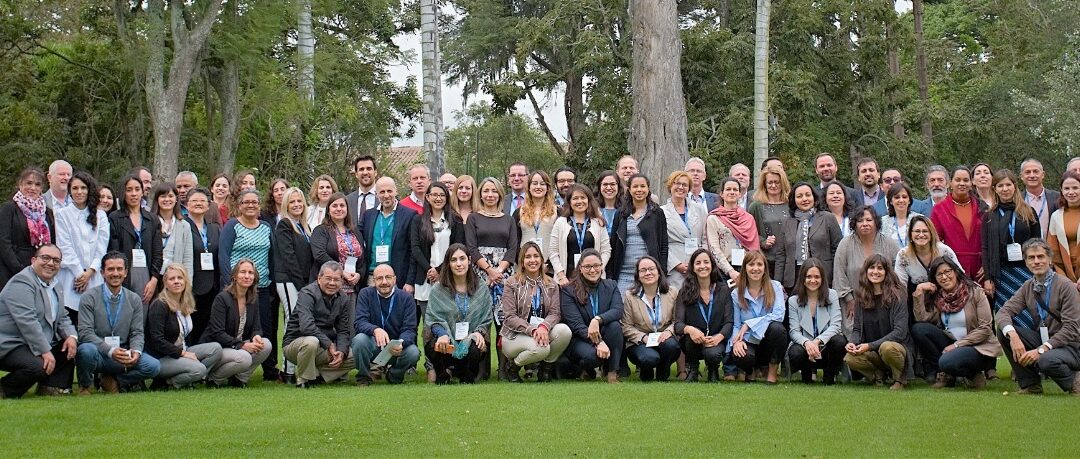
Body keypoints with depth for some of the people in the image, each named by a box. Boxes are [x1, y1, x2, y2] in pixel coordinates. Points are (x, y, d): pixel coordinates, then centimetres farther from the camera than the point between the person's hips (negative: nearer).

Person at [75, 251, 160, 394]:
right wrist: (110, 351, -27)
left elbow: (137, 333, 7)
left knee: (153, 366, -22)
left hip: (122, 354, 3)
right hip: (97, 353, -3)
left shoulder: (134, 300, 8)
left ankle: (112, 381, 1)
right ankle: (85, 386, -5)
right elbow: (85, 332, -13)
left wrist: (136, 351, -17)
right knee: (87, 350, -38)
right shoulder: (89, 297, -4)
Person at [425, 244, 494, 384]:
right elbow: (432, 320, -1)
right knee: (433, 348, -35)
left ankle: (467, 377, 2)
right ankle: (443, 375, 2)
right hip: (447, 340, 0)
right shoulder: (438, 291, 5)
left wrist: (479, 332, -12)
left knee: (474, 350, -36)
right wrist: (443, 334, -22)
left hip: (471, 338, 1)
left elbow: (486, 320, 10)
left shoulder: (481, 289, 9)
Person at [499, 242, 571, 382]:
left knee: (564, 330, -27)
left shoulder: (551, 285, 10)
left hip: (543, 332, 4)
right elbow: (509, 318, -9)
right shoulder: (512, 283, -2)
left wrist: (544, 326, -24)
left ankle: (546, 368, -4)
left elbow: (555, 313, 0)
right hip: (515, 335, -4)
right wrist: (532, 330, -24)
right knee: (541, 348, -35)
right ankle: (512, 365, -3)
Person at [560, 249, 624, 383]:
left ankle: (612, 373, -19)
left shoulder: (611, 286, 5)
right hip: (579, 339, -3)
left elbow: (618, 311, -13)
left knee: (615, 325, -29)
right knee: (592, 355, -36)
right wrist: (598, 342, -29)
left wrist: (598, 319, -33)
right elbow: (576, 324, -16)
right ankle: (586, 371, 3)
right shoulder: (568, 291, -6)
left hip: (604, 336, 3)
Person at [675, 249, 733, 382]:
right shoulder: (684, 292, 0)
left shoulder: (723, 290, 3)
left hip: (716, 341, 0)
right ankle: (692, 370, -2)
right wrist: (689, 329, -33)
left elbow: (729, 322, -3)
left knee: (713, 354, -34)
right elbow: (678, 324, -8)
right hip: (692, 344, 1)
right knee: (691, 336, -34)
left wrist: (719, 337, -25)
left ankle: (713, 371, 6)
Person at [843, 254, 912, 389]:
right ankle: (878, 375, 4)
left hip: (897, 347, -3)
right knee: (850, 359, -28)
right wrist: (852, 343, -17)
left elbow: (900, 332, -16)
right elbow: (857, 328, 7)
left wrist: (870, 346, -23)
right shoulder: (861, 296, 6)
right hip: (873, 353, 3)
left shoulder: (897, 296, -9)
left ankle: (900, 379, -7)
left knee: (887, 347, -39)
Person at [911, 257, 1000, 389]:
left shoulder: (975, 293, -7)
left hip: (980, 347, -6)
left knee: (948, 362, -35)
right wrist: (919, 294, -13)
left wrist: (957, 345, -17)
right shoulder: (938, 298, 8)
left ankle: (973, 374, -1)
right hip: (952, 344, 6)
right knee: (918, 329, -13)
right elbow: (922, 320, -6)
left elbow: (985, 329, -12)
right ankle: (943, 374, -4)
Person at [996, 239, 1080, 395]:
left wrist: (1041, 350, -27)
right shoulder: (1028, 287, 4)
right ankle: (1030, 384, -3)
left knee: (1046, 360, -38)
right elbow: (1003, 311, -6)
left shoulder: (1065, 286, -14)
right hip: (1041, 342, 6)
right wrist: (1012, 335, -28)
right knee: (1004, 332, -15)